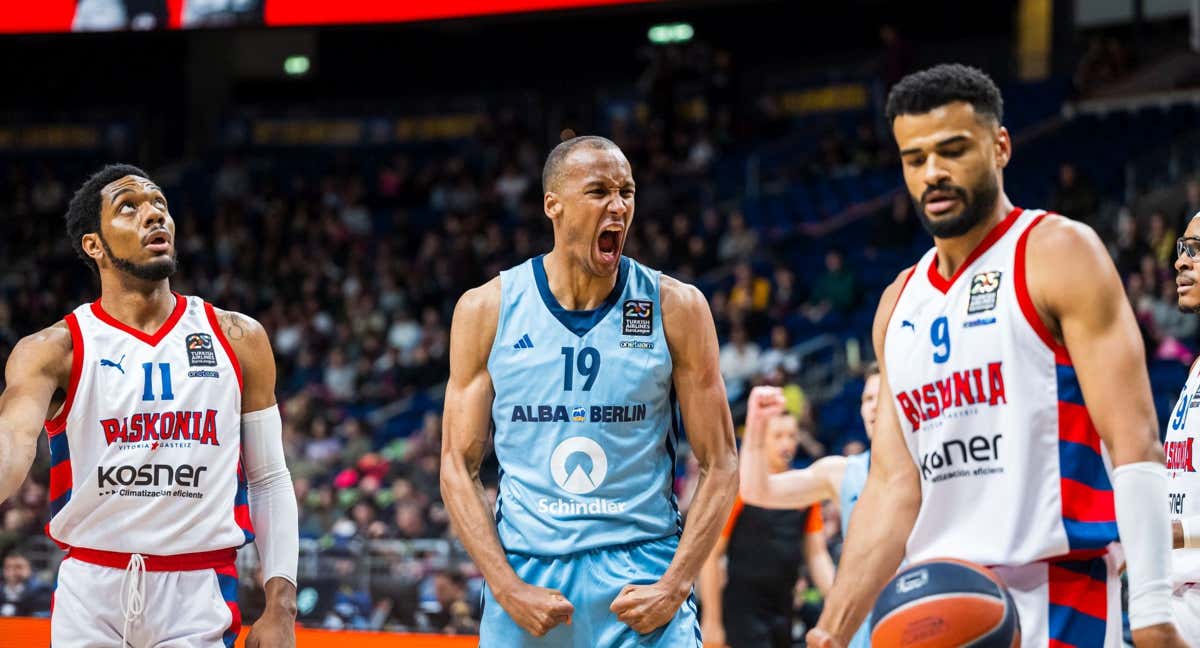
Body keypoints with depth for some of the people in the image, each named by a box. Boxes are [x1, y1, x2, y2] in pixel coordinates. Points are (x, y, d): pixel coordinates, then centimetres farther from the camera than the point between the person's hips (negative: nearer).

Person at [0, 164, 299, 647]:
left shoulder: (239, 340, 6)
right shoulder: (54, 351, -2)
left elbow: (269, 480, 9)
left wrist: (280, 606, -1)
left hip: (198, 595, 1)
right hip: (89, 595, -1)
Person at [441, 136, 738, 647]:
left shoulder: (675, 308, 0)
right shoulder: (487, 309, 2)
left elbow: (719, 466, 1)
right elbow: (458, 467, 3)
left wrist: (674, 587, -10)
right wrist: (506, 587, -9)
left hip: (641, 579, -1)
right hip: (525, 572, 1)